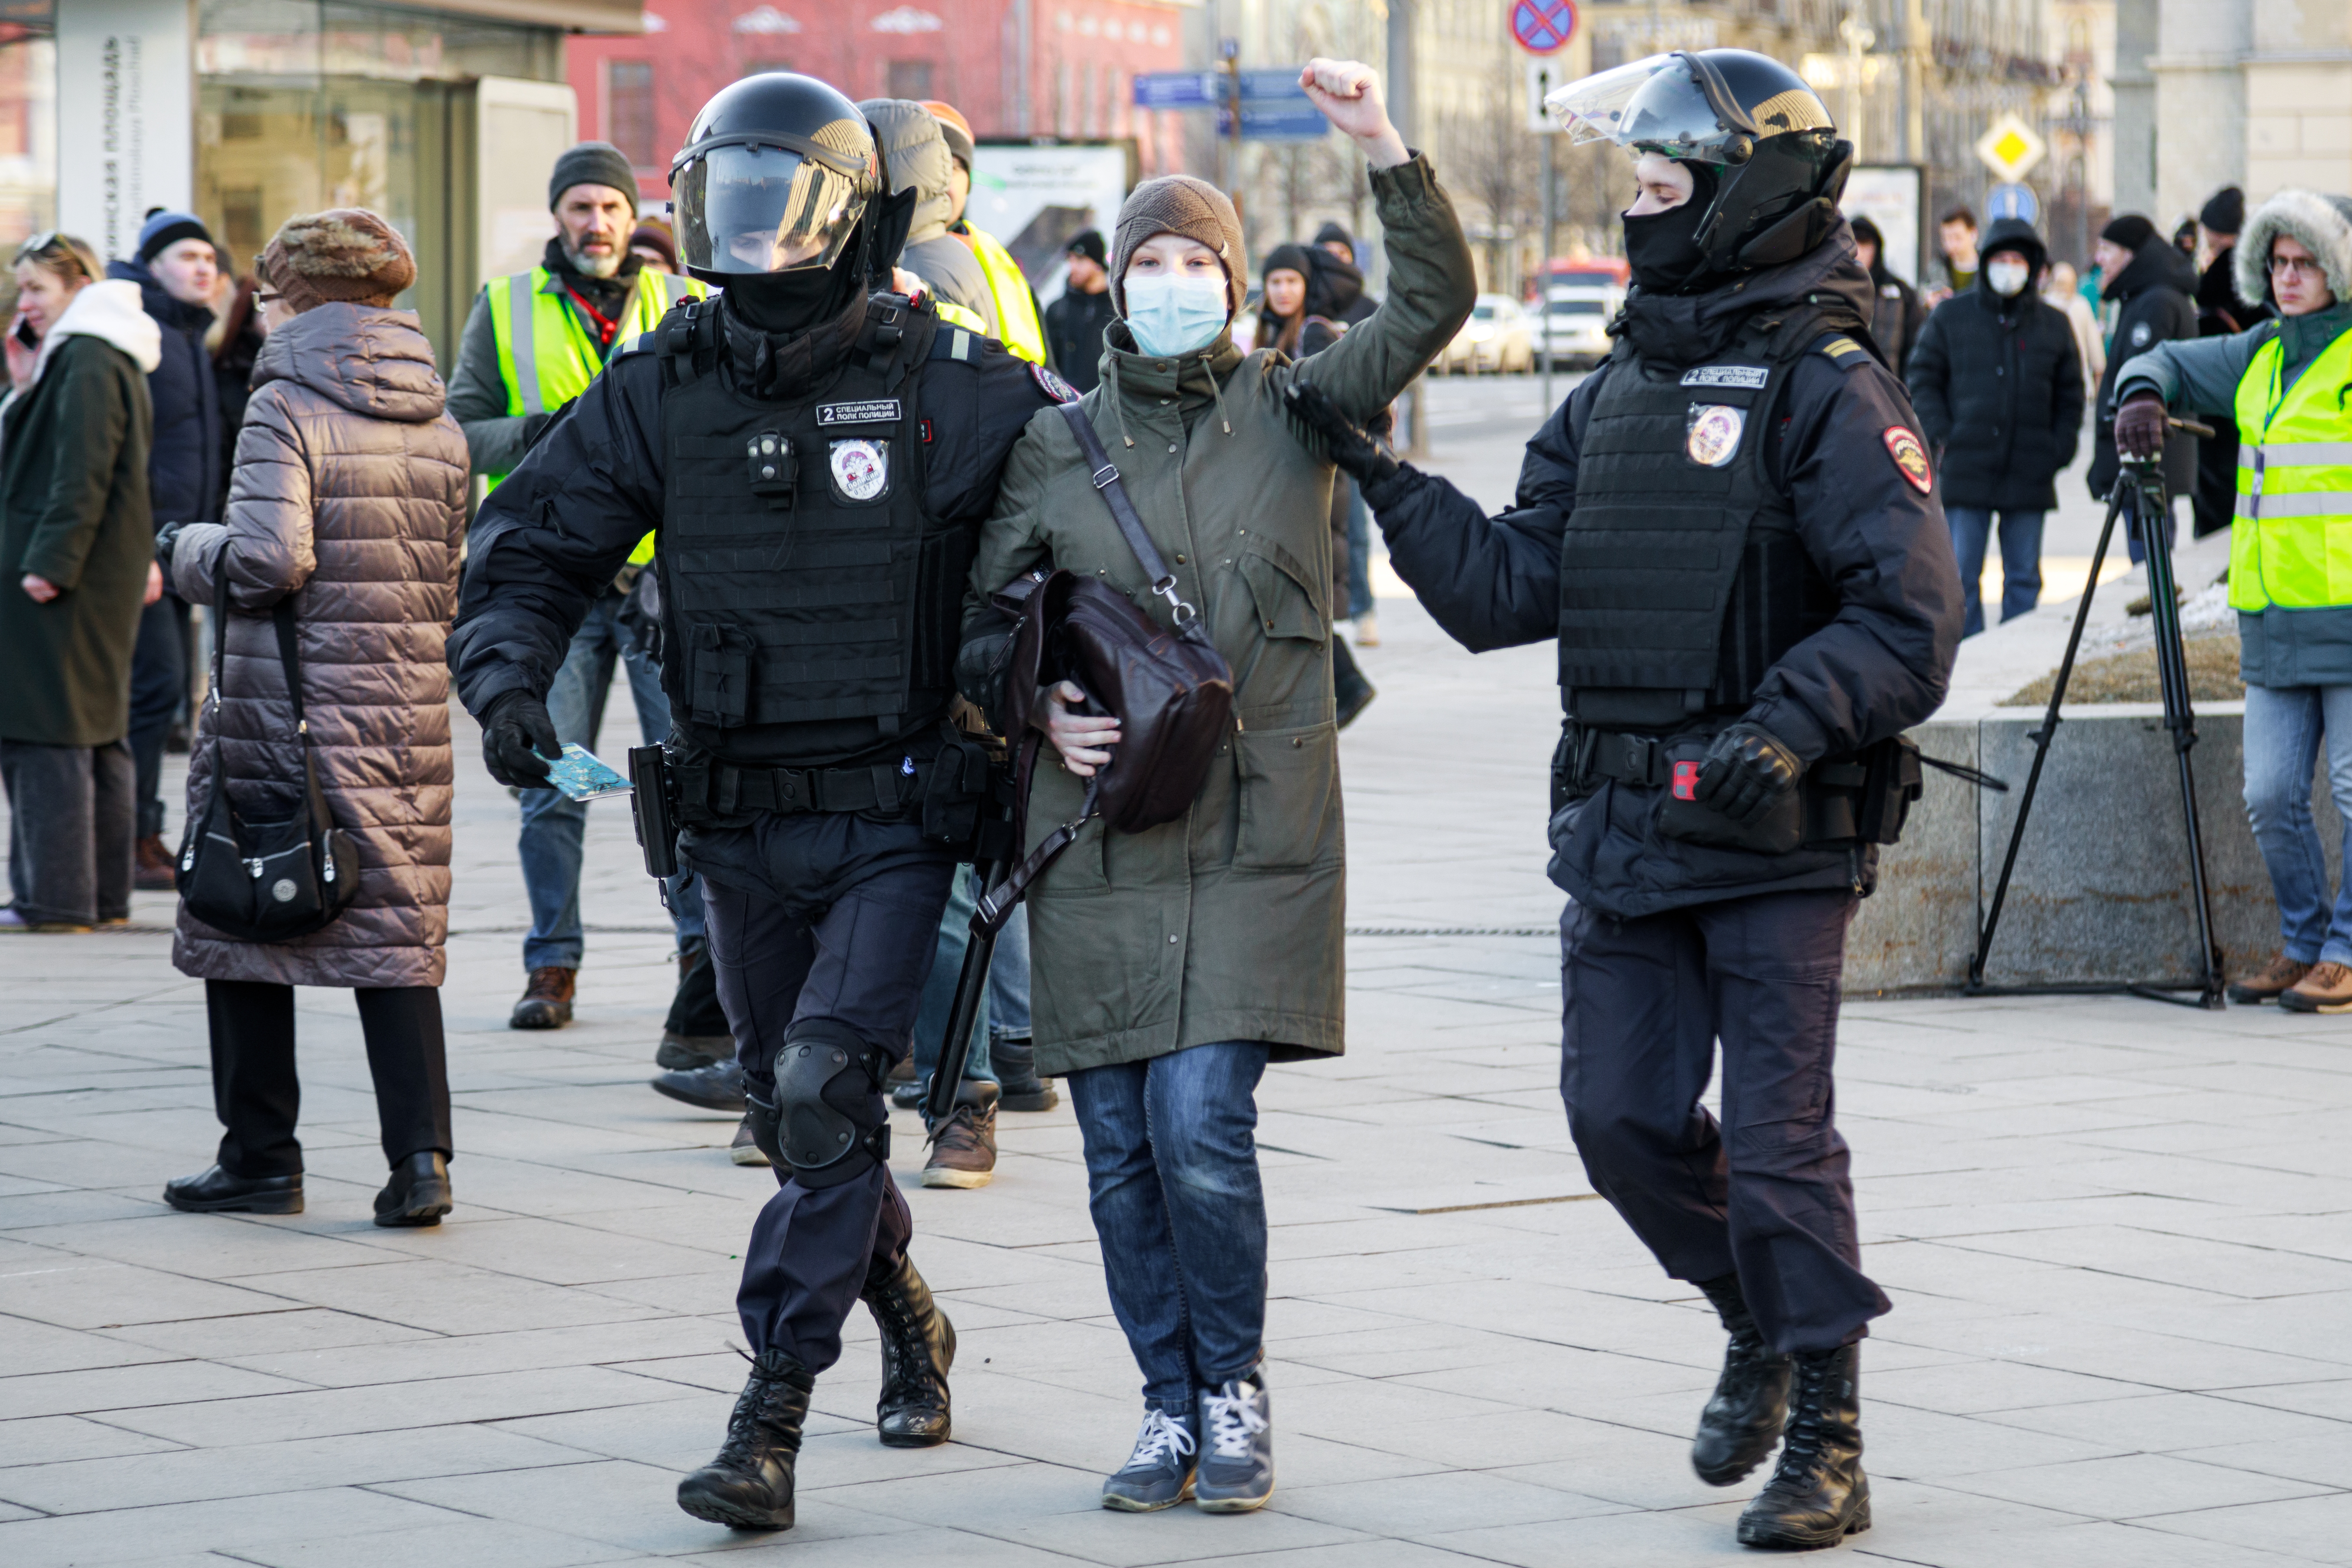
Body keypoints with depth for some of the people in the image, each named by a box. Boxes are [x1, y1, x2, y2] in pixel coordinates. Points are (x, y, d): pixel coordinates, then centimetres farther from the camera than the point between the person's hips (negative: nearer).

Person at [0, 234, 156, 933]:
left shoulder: (86, 363, -14)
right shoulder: (114, 361, 17)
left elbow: (83, 474, -21)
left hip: (68, 577, -11)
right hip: (110, 573, 11)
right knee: (98, 731, 12)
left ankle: (57, 895, -8)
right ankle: (105, 893, 17)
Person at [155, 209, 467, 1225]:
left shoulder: (286, 410, -10)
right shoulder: (439, 425, 9)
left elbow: (268, 561, -18)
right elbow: (446, 584, 13)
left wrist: (185, 551, 0)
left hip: (285, 708, -5)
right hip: (407, 711, 5)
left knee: (242, 925, 8)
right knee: (396, 934, 7)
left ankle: (260, 1159, 12)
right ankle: (421, 1155, -3)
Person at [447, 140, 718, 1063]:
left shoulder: (682, 306, 10)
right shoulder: (506, 309, 10)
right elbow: (459, 430, 4)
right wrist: (544, 433, -12)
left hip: (667, 574, -1)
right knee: (552, 782, 4)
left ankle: (706, 957, -2)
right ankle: (552, 965, 14)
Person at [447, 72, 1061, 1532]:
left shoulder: (951, 386, -8)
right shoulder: (662, 393, 2)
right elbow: (530, 550, 6)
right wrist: (507, 673, -14)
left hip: (896, 821, -4)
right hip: (741, 830, 5)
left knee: (824, 1091, -18)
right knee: (802, 1115, 16)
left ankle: (772, 1424, -14)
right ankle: (912, 1325, 42)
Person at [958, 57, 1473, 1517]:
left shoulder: (1295, 407, 6)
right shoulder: (1056, 445, 10)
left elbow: (1435, 303, -4)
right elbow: (980, 625, 15)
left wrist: (1384, 145, -13)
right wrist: (1040, 705, -4)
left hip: (1257, 833, -2)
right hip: (1100, 835, 2)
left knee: (1201, 1122, -13)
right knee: (1122, 1145, 3)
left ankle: (1238, 1388, 6)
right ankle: (1172, 1403, 17)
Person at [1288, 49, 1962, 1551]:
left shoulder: (1829, 393, -9)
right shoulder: (1615, 396, 15)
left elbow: (1912, 618, -16)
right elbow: (1506, 590, 12)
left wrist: (1791, 723, -28)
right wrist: (1381, 476, 4)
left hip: (1778, 838, -7)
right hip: (1622, 835, 7)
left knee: (1779, 1136, -4)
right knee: (1622, 1114, 7)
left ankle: (1827, 1440, 7)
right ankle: (1761, 1326, 31)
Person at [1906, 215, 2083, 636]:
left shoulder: (2053, 325, 10)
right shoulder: (1950, 316, 6)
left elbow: (2070, 396, 16)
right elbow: (1923, 379, 6)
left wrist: (2059, 450, 3)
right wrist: (1940, 438, -6)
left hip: (2029, 474, 2)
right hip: (1966, 470, -2)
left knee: (2024, 577, 6)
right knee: (1961, 574, -3)